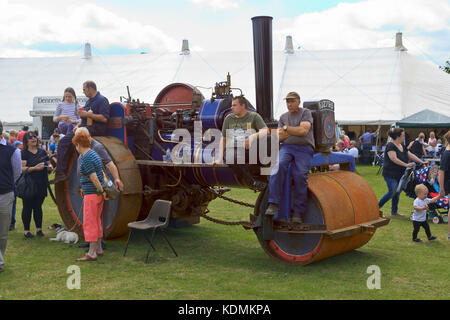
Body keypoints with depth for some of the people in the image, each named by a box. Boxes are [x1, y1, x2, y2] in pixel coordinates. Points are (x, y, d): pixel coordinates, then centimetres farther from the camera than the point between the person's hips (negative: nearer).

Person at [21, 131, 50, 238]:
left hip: (41, 185, 4)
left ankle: (39, 229, 18)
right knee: (27, 207, 1)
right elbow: (22, 168, -13)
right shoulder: (23, 153, -4)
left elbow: (48, 164, 20)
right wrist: (34, 168, -24)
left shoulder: (42, 152, 12)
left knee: (38, 207, 11)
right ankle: (26, 230, 9)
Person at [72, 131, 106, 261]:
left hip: (92, 194, -10)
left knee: (89, 223, -5)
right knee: (96, 221, 17)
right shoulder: (94, 154, 14)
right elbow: (102, 173, 19)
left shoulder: (86, 159, -18)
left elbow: (94, 178, -19)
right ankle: (98, 249, 25)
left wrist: (102, 191, -12)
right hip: (98, 193, 10)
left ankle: (92, 253, -4)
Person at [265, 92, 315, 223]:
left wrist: (286, 128, 2)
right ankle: (273, 204, -31)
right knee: (278, 165, -30)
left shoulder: (306, 112, 9)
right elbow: (279, 137, 12)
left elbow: (304, 131, -7)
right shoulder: (283, 117, 23)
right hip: (286, 147, 3)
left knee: (300, 174, -27)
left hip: (304, 148, -3)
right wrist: (295, 131, -2)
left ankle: (298, 212, -19)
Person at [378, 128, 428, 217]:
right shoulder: (390, 146, -15)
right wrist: (406, 165, -27)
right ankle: (377, 207, 3)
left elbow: (411, 155, 15)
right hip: (390, 174, -9)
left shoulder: (402, 146, 12)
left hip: (399, 174, 9)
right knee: (392, 192, -11)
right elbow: (394, 159, -25)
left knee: (397, 193, 11)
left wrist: (422, 162, 8)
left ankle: (394, 211, 20)